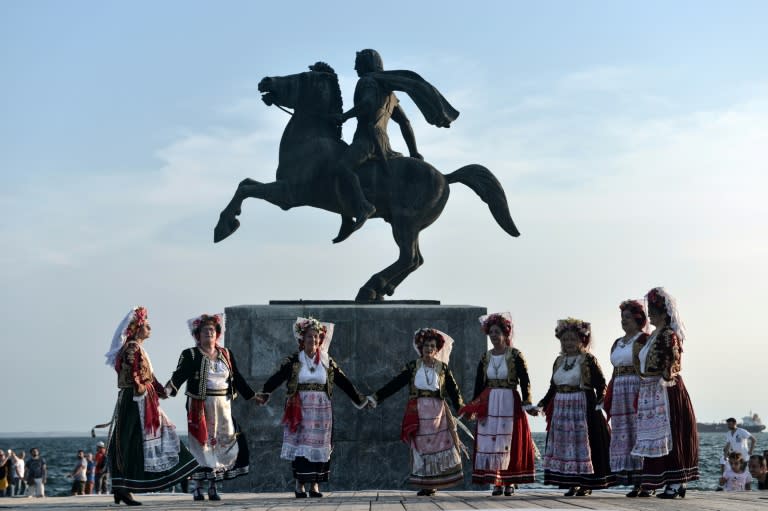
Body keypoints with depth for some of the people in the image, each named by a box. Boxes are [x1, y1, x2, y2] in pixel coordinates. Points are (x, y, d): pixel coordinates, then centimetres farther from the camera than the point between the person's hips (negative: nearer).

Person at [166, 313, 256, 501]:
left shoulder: (226, 354, 13)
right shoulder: (190, 355, 0)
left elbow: (237, 378, 16)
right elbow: (180, 374, -13)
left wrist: (252, 396, 13)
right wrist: (169, 389, -31)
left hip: (223, 407, 4)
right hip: (199, 407, -4)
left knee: (220, 444, 2)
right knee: (201, 445, -4)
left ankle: (213, 487, 8)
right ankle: (198, 487, 0)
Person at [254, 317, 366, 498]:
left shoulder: (327, 362, 8)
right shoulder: (293, 361, 1)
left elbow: (344, 382, 10)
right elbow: (277, 378, -11)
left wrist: (359, 399, 5)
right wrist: (264, 393, -27)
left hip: (321, 410, 2)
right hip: (300, 409, -2)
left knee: (319, 446, 1)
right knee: (300, 445, -5)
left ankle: (315, 485, 7)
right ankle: (300, 485, 1)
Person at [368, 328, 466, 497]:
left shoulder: (443, 368, 7)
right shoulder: (413, 366, 7)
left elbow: (453, 390, 4)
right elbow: (394, 384, 3)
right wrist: (376, 397, -4)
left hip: (437, 411, 0)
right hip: (418, 412, 0)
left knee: (439, 444, -5)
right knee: (420, 446, -3)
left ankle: (433, 484, 2)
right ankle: (425, 484, 2)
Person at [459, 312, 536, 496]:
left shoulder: (515, 356, -3)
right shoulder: (485, 358, 9)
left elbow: (525, 382, -5)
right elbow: (479, 384, 12)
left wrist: (527, 402, -15)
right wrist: (473, 407, 8)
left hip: (510, 404, -4)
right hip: (489, 405, 4)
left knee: (510, 441, -2)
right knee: (488, 442, -2)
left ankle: (510, 482, 4)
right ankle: (496, 483, 2)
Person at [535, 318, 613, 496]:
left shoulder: (588, 360, -5)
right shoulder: (559, 361, 14)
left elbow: (601, 384, -8)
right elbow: (553, 387, 19)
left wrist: (599, 402, -23)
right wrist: (543, 404, 12)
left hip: (583, 409, -6)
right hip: (561, 409, 6)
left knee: (583, 444, -4)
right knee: (564, 445, 4)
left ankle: (587, 484, 2)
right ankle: (572, 484, 9)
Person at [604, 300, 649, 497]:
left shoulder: (644, 340, -3)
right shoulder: (618, 343, 20)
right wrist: (609, 399, 12)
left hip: (638, 392, -7)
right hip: (620, 394, 7)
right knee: (624, 438, 3)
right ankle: (636, 484, 6)